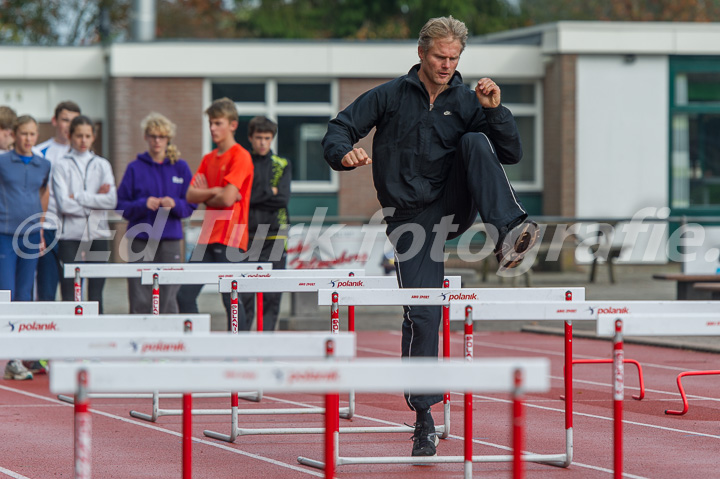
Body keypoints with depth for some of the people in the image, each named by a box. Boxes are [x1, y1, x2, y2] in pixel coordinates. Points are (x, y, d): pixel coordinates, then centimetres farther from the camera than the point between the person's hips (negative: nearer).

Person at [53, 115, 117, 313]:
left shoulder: (102, 165, 11)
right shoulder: (62, 165, 3)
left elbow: (112, 200, -3)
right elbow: (64, 204, -10)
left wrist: (78, 197, -7)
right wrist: (95, 200, -7)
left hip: (98, 233, 3)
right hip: (70, 235, -2)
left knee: (96, 293, 2)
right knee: (69, 292, -6)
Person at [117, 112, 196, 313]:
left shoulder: (180, 167, 10)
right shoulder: (135, 168, 7)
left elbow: (191, 205, 8)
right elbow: (121, 205, 3)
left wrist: (175, 204, -12)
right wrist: (143, 204, -14)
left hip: (170, 240, 1)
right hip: (140, 240, -1)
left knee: (168, 301, 0)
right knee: (140, 301, -5)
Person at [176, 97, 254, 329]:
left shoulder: (240, 157, -7)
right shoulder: (209, 159, 17)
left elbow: (227, 199, -17)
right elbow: (191, 195, 8)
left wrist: (205, 195, 1)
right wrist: (215, 192, -8)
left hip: (230, 238, -8)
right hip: (208, 236, 8)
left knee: (231, 300, -6)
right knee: (185, 295, 2)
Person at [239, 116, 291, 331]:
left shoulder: (282, 166, 11)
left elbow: (283, 198, -2)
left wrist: (254, 197, -6)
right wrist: (270, 192, -5)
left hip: (274, 236, 1)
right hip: (246, 236, -1)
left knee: (272, 296, -1)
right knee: (244, 295, -5)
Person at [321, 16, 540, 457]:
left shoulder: (467, 101, 4)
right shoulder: (390, 97, 2)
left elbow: (512, 154, 0)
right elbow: (341, 128, 3)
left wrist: (494, 110, -16)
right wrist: (345, 153, -20)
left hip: (454, 204, 1)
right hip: (411, 216, -1)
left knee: (476, 141, -23)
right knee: (421, 314, -8)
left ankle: (509, 235, -37)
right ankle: (424, 418, 5)